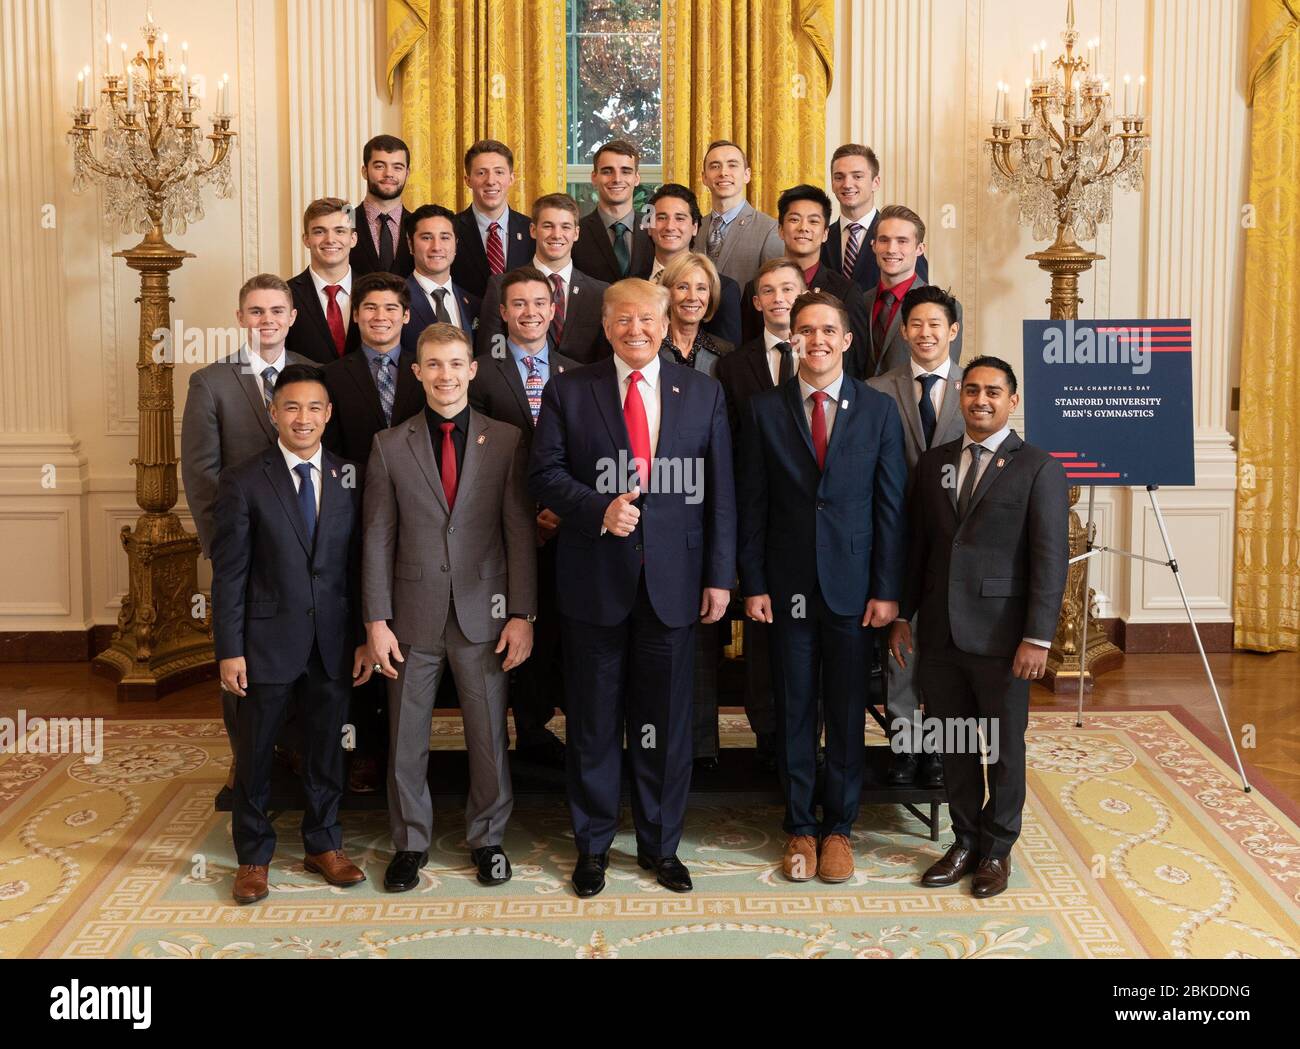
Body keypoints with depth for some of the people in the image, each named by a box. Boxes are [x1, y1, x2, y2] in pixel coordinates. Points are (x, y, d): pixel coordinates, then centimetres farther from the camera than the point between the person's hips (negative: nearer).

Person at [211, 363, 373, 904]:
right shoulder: (244, 481, -5)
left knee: (326, 748, 13)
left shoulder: (349, 478, 3)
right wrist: (229, 650, -8)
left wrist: (365, 637, 3)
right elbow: (229, 572, -5)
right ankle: (254, 856, 24)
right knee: (255, 753, 8)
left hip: (333, 641, 3)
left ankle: (323, 844, 30)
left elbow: (359, 565, 6)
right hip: (269, 640, -2)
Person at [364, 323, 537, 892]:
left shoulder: (506, 440, 1)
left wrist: (522, 614, -5)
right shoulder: (389, 445, 2)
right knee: (406, 737, 9)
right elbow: (378, 538, 2)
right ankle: (410, 842, 26)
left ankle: (487, 838, 27)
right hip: (415, 614, 1)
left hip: (483, 611, 0)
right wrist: (376, 620, -3)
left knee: (489, 735, 8)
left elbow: (521, 532, 0)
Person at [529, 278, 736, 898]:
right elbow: (544, 474, -2)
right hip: (595, 580, -1)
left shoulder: (702, 393, 6)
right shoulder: (568, 392, 2)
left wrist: (719, 576, 0)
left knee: (666, 722, 10)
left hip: (673, 580, 1)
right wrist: (600, 509, -19)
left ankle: (660, 844, 26)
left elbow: (719, 491, 5)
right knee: (593, 722, 9)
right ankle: (593, 845, 25)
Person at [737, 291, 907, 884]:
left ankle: (838, 827, 23)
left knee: (848, 713, 8)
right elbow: (751, 506, 2)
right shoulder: (764, 410, 2)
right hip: (788, 586, 0)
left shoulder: (878, 410, 2)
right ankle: (800, 828, 22)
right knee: (794, 711, 8)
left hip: (853, 585, 0)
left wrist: (887, 590, -4)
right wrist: (753, 584, -3)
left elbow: (891, 506, 1)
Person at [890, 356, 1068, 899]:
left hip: (1001, 635, -4)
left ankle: (997, 849, 24)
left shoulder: (1037, 467, -5)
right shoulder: (933, 462, 10)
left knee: (1004, 748, 9)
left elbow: (1051, 559, -9)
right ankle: (965, 840, 27)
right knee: (955, 747, 12)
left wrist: (1037, 637, -14)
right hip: (940, 633, 4)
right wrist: (902, 615, 10)